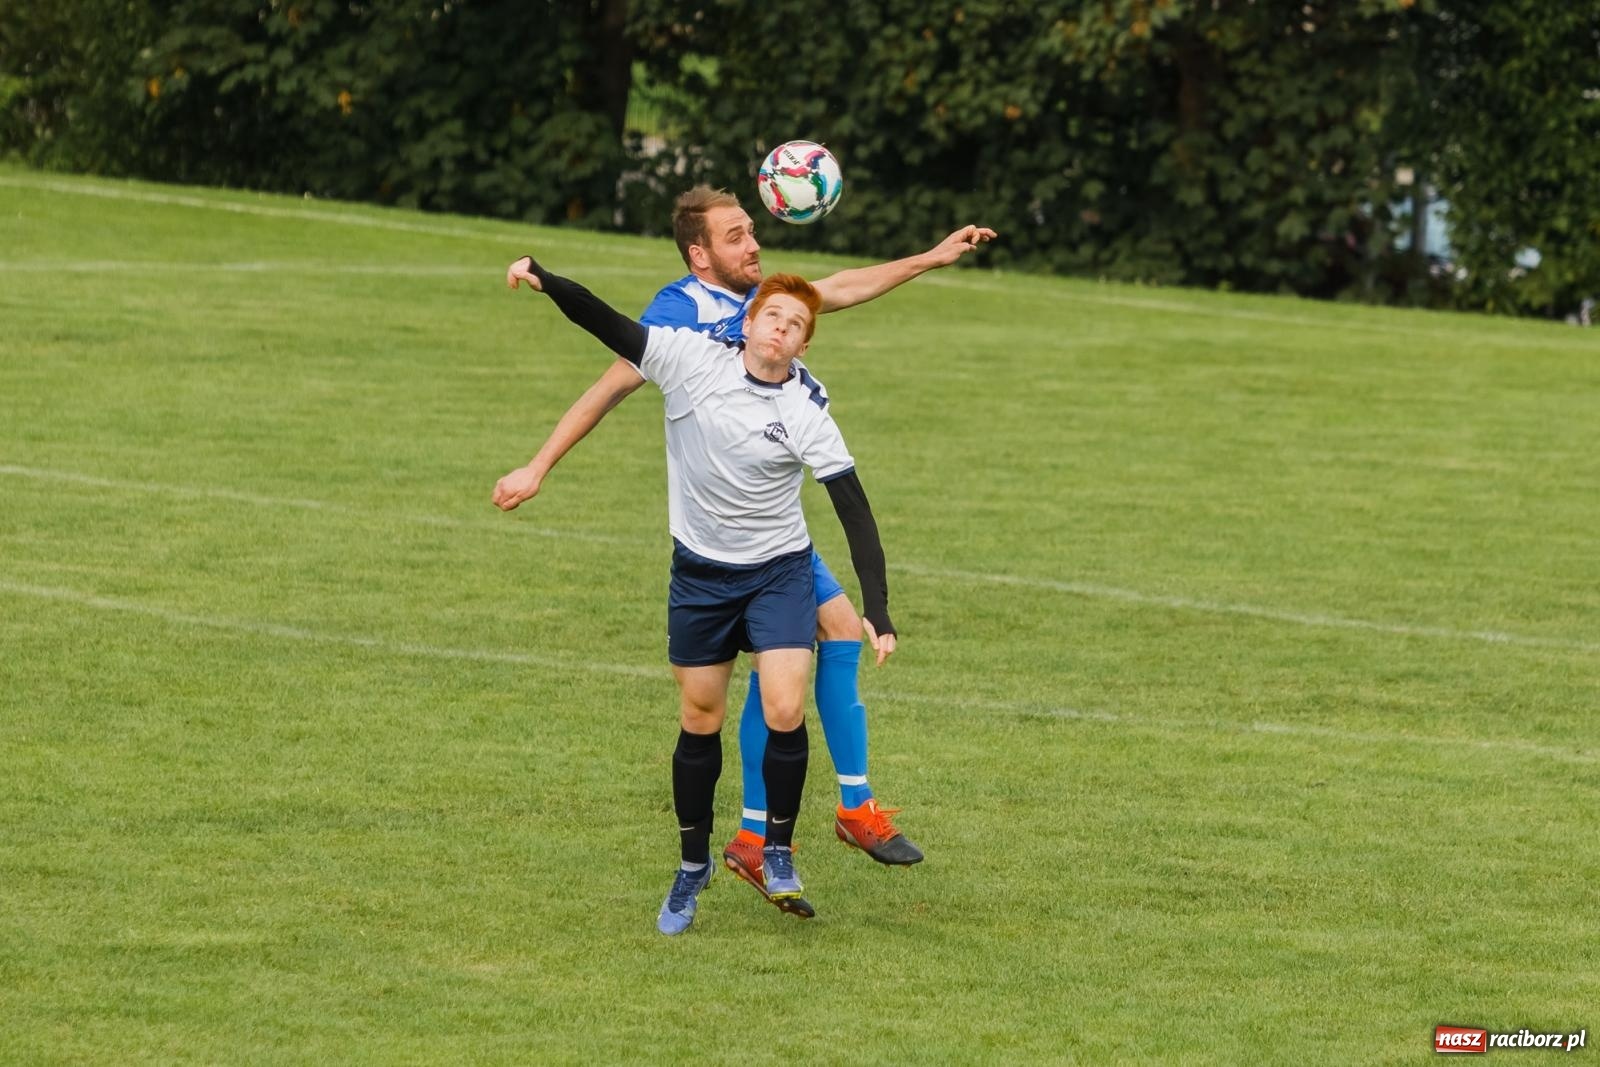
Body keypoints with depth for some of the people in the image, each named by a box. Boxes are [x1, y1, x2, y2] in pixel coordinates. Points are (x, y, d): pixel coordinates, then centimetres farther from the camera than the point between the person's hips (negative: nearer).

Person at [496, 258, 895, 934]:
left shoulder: (807, 412, -14)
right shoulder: (692, 359, -11)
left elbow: (855, 512, -14)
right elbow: (607, 325, -12)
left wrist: (877, 612, -20)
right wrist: (544, 280, -28)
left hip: (778, 570, -1)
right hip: (700, 572, 1)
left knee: (784, 713, -16)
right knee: (699, 722, 8)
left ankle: (777, 853, 6)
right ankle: (692, 866, 26)